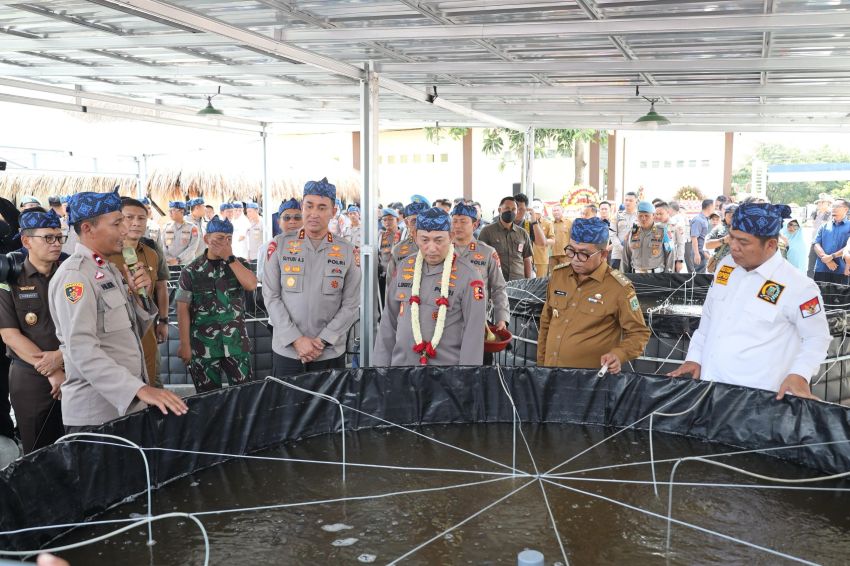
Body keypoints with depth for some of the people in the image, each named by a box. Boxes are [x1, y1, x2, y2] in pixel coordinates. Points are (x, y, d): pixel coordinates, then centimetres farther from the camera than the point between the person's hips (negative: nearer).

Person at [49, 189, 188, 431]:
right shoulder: (74, 275, -15)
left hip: (127, 403, 8)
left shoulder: (109, 270, 13)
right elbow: (81, 349, -26)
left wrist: (140, 296, -2)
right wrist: (139, 389, -33)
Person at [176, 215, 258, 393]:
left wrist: (229, 258, -12)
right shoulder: (191, 271, 0)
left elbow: (251, 284, -13)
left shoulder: (239, 264, 7)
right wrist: (185, 345, -6)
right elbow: (183, 309, -2)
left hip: (236, 344, 1)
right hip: (203, 347, -1)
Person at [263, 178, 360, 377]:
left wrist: (322, 341, -10)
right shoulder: (280, 245, 2)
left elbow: (351, 306, 0)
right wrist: (296, 340, -10)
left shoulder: (347, 251, 2)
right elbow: (271, 297, -1)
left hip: (330, 353, 0)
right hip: (286, 351, 0)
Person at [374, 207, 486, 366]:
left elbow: (473, 334, -12)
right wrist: (381, 363, 9)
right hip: (401, 361, 4)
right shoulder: (404, 268, 4)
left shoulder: (468, 276, -11)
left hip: (447, 362, -4)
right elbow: (389, 321, 10)